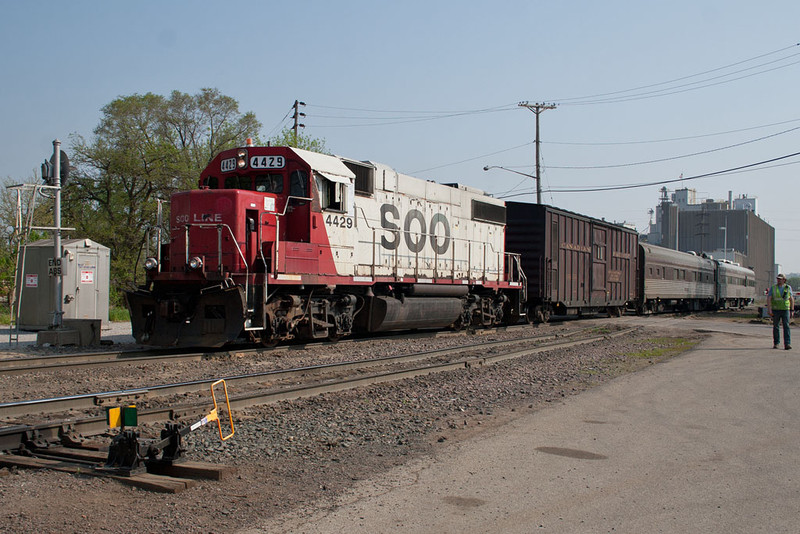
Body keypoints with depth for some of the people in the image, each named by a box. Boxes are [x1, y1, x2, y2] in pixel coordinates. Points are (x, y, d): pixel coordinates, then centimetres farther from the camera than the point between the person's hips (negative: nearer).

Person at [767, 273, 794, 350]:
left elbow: (792, 299, 10)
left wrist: (792, 310, 7)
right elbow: (768, 299, -4)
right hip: (776, 310, 1)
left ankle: (787, 344, -15)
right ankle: (776, 343, 17)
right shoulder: (773, 288, 2)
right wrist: (769, 309, -15)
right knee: (776, 327, 6)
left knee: (786, 326, -10)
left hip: (785, 310, -1)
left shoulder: (788, 288, 5)